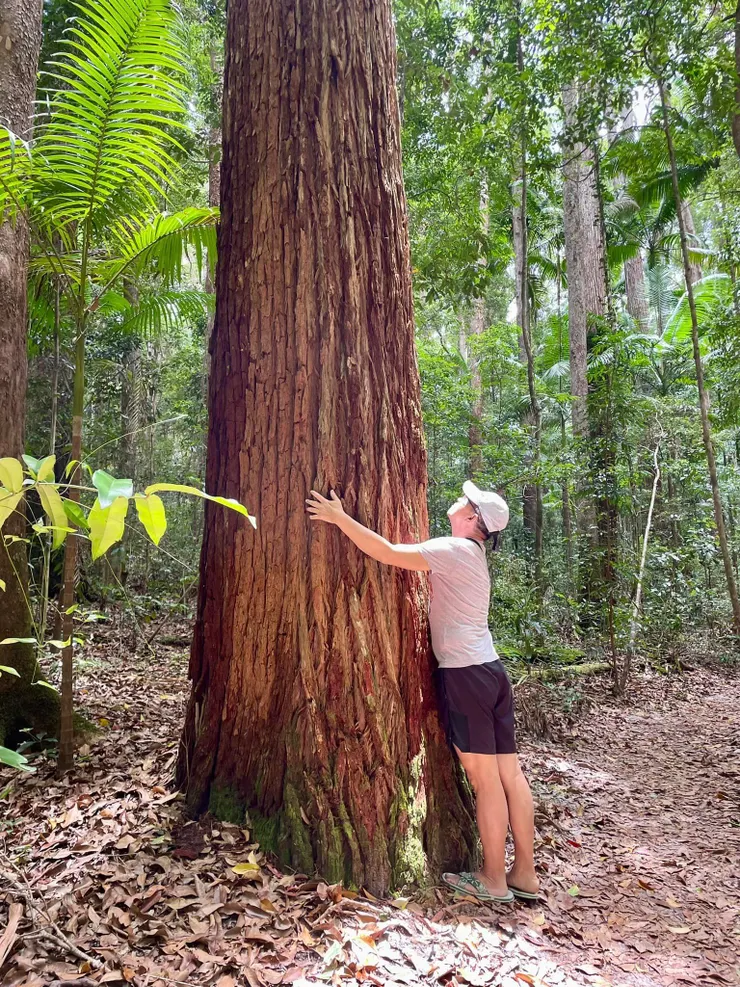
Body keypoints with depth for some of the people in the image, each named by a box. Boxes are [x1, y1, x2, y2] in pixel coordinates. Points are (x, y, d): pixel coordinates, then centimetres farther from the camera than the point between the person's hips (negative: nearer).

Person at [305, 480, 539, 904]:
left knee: (485, 779, 1)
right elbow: (402, 554, 22)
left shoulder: (455, 549, -11)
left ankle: (494, 879, 14)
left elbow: (389, 553, -18)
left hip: (465, 675, -9)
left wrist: (341, 518, -10)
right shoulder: (472, 553, 17)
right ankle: (525, 873, 22)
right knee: (510, 775, 12)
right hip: (491, 670, 9)